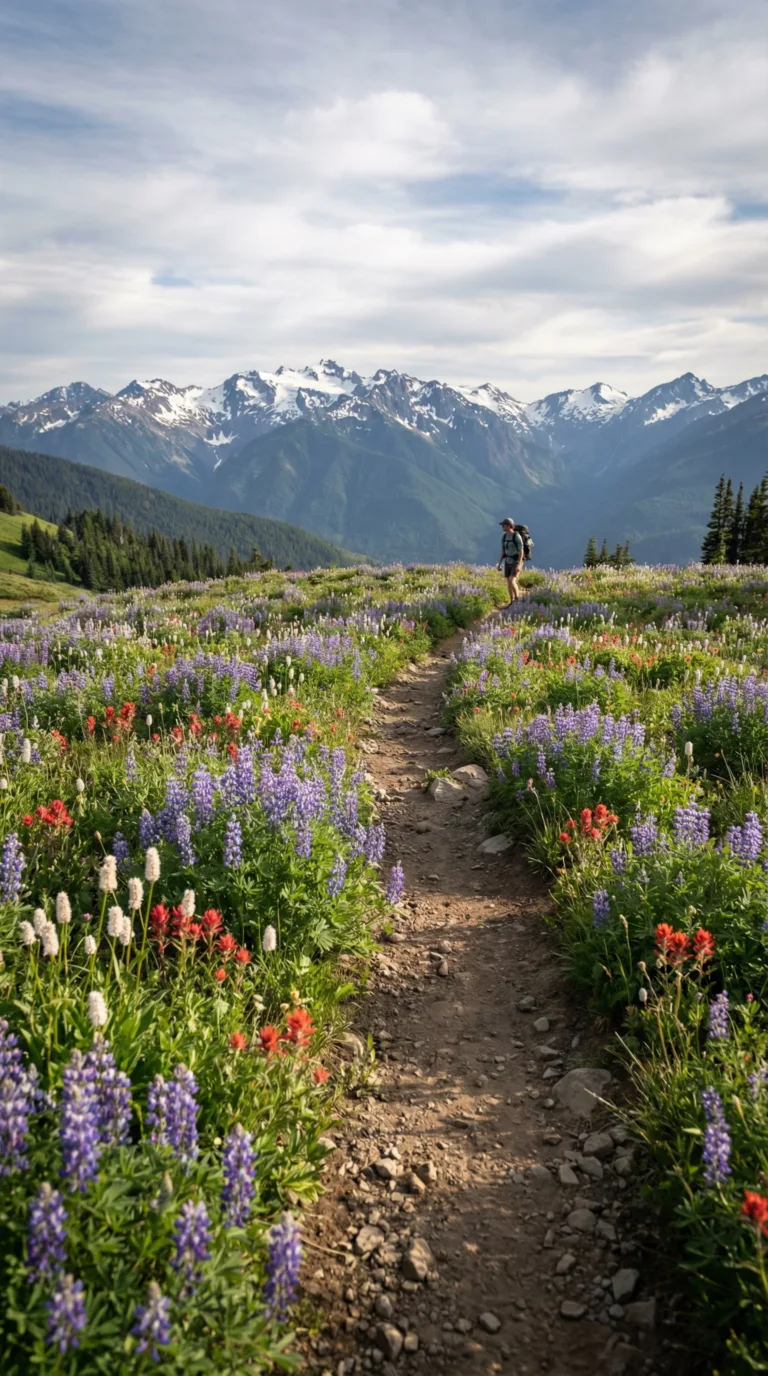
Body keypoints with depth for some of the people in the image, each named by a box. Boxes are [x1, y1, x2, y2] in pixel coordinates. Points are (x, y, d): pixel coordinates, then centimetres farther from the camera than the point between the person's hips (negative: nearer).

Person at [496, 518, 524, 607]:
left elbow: (521, 551, -19)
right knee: (509, 583, 8)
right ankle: (512, 603, 19)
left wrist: (519, 565, -27)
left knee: (512, 582, -20)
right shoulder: (504, 536, 5)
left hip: (517, 563, -7)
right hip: (508, 563, 7)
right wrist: (499, 564, 9)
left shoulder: (517, 536, -18)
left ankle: (517, 600, -1)